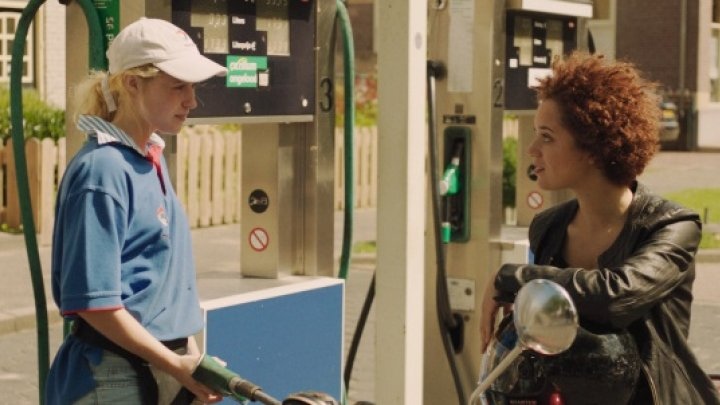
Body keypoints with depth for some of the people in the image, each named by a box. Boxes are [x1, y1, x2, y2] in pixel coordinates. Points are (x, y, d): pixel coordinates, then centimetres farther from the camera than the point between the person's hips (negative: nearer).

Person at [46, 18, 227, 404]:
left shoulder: (151, 157, 11)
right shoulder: (104, 170, -16)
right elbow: (93, 302, -19)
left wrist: (189, 355, 12)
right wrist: (177, 366, -16)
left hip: (160, 366, 8)